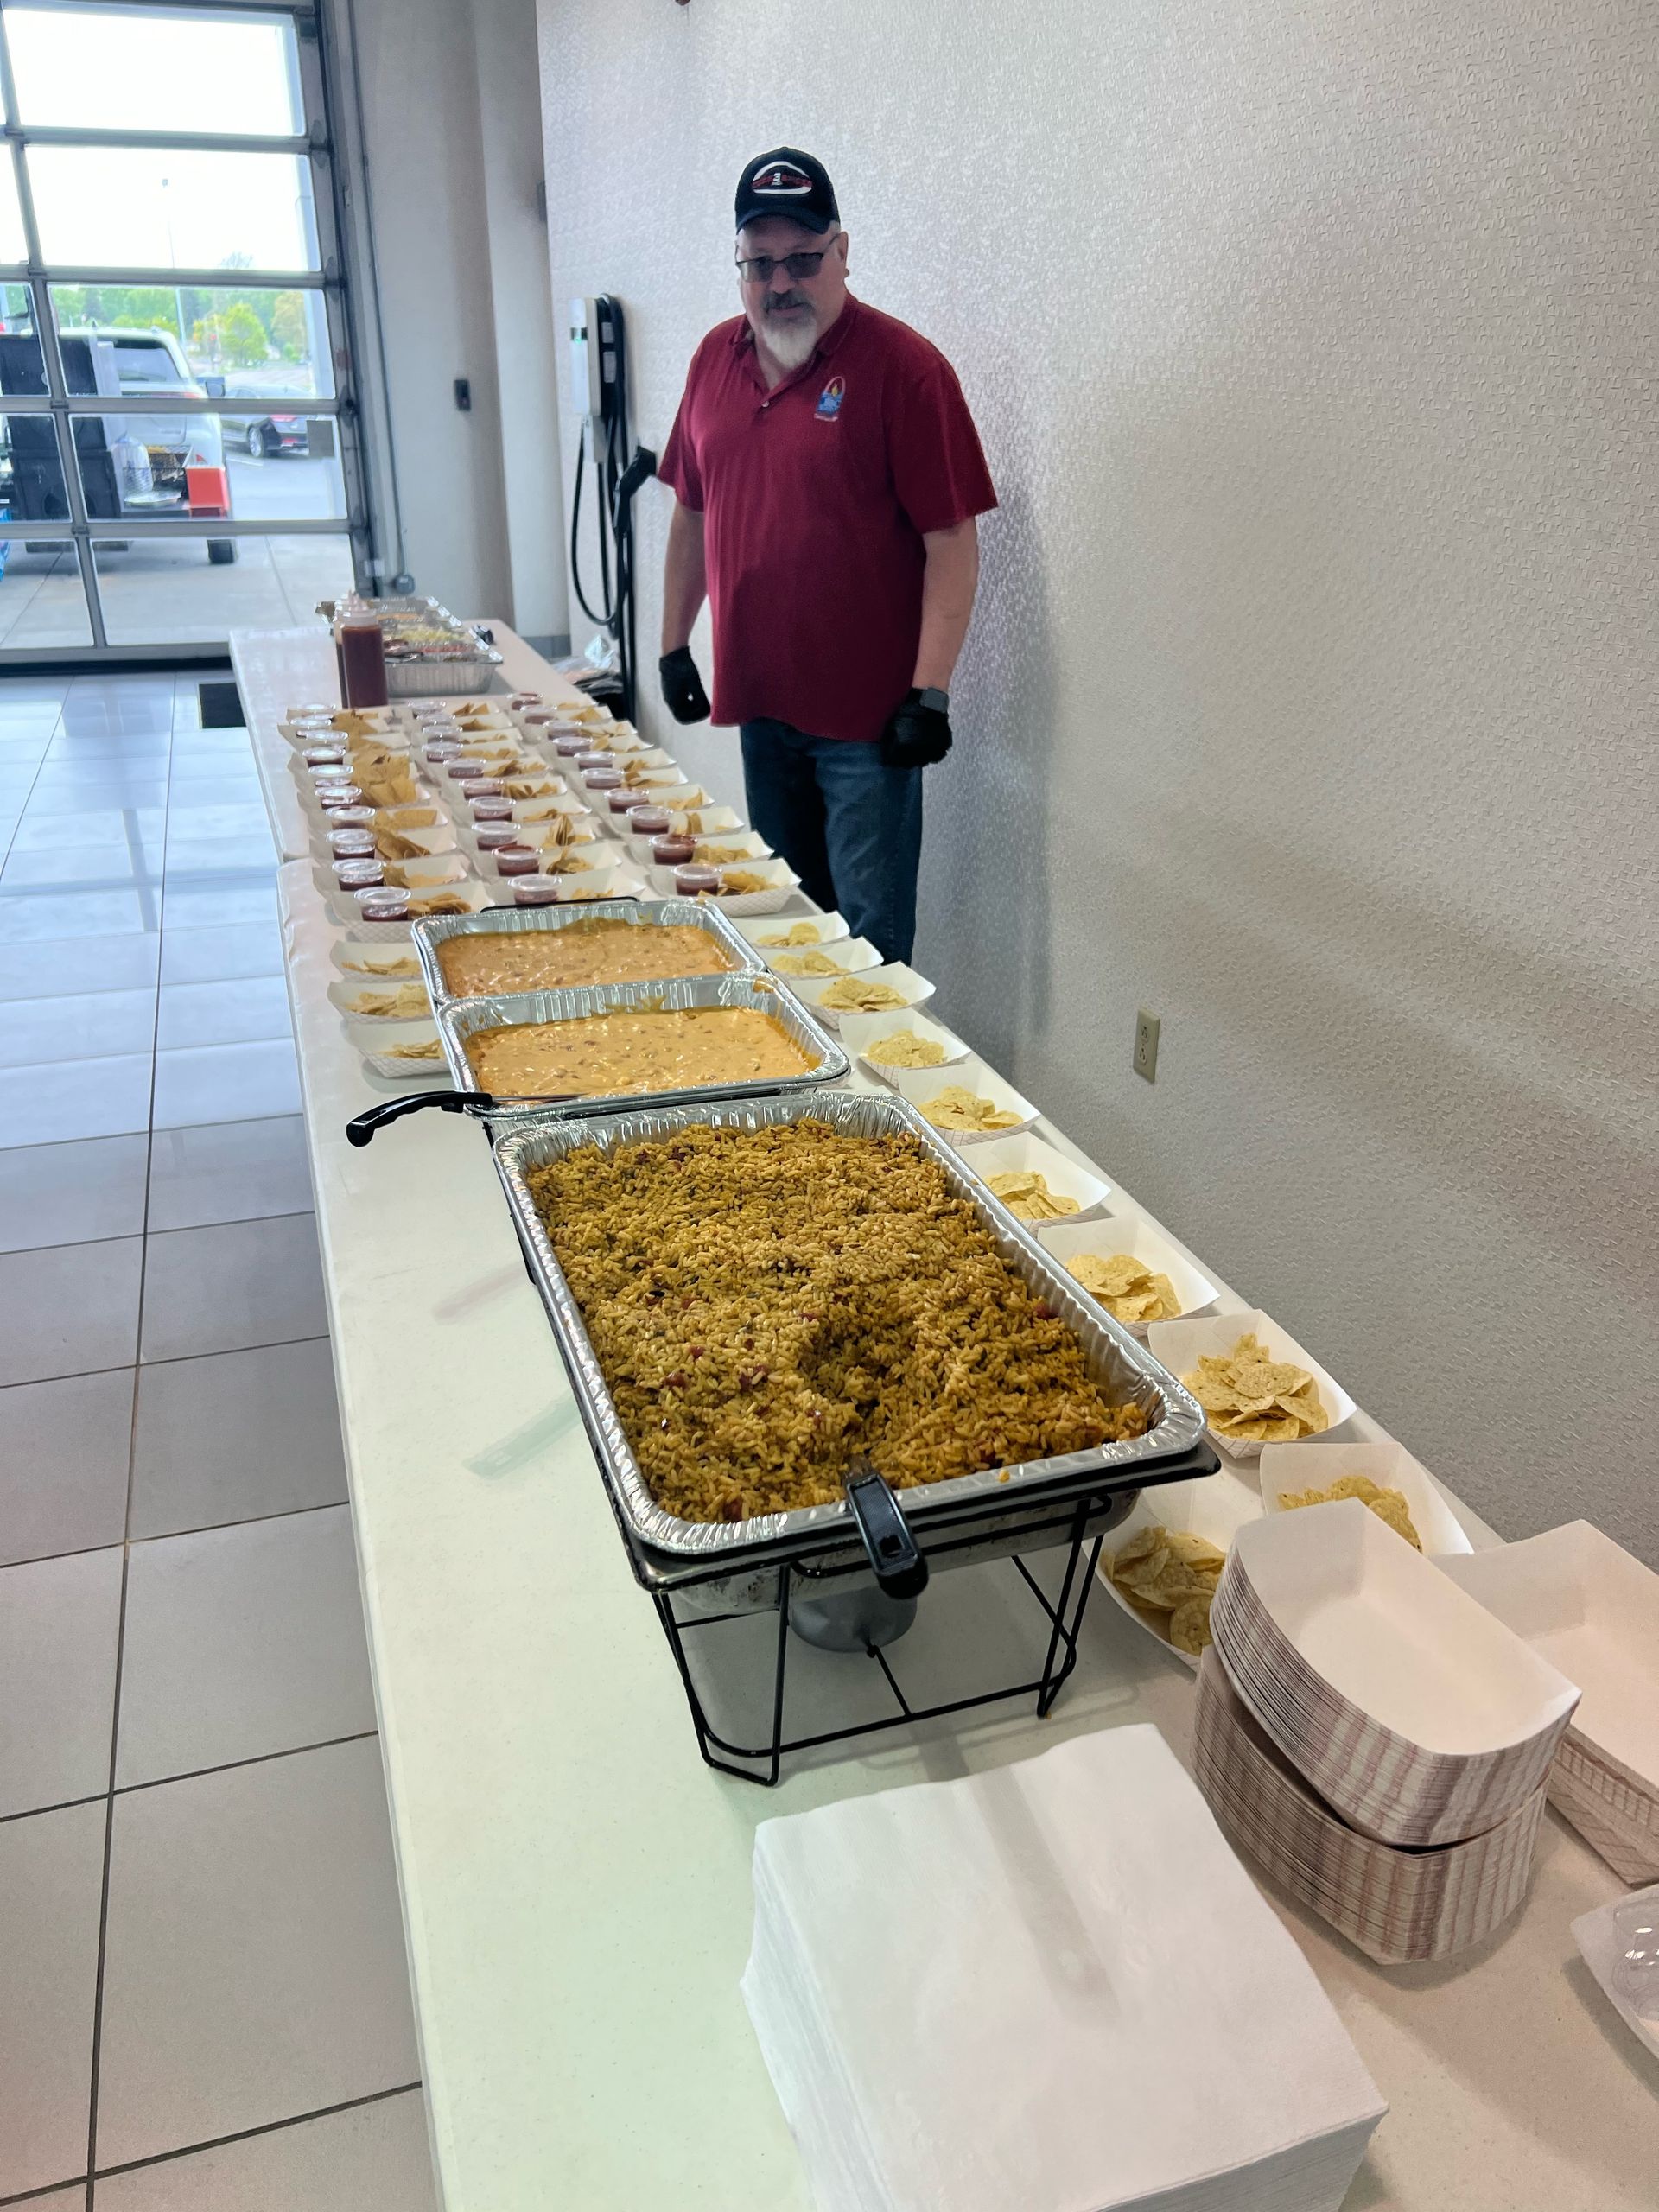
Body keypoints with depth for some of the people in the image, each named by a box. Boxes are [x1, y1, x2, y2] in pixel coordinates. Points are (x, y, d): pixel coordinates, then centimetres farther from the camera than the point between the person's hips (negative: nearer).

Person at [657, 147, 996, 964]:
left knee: (869, 932, -1)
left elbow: (952, 544, -13)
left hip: (868, 712, -6)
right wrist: (674, 645, 16)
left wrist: (930, 692, -18)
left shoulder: (903, 365, -10)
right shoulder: (715, 358, 9)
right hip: (759, 699, 6)